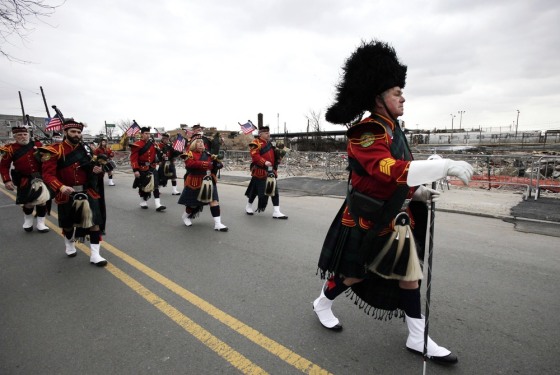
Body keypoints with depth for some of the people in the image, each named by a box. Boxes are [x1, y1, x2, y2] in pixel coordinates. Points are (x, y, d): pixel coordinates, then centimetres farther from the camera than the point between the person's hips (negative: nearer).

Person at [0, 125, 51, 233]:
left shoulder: (38, 145, 1)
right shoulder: (11, 149, -5)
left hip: (40, 178, 2)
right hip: (24, 181, -1)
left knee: (42, 201, 2)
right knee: (28, 203, 5)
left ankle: (40, 224, 18)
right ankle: (28, 220, 36)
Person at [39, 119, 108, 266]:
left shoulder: (86, 149, 4)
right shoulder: (55, 151, -10)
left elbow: (93, 167, 16)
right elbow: (48, 174, -15)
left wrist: (98, 169, -9)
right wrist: (60, 187, -33)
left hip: (87, 192, 2)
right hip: (67, 194, -2)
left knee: (94, 221, -7)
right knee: (68, 223, 16)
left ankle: (95, 255, -2)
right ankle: (69, 245, 46)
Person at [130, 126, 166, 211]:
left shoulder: (152, 144, 7)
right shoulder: (137, 145, -11)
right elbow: (133, 159, -15)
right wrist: (135, 170, -21)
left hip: (152, 168, 4)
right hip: (142, 169, -4)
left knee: (155, 186, -5)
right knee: (142, 186, 11)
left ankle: (158, 205, -8)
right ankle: (143, 202, 30)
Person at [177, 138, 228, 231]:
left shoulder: (207, 154, 12)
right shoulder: (190, 153, -3)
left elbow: (215, 166, 13)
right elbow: (190, 164, -24)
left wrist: (215, 160, -9)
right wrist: (204, 164, -25)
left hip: (209, 181, 4)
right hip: (195, 182, -4)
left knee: (214, 200, -6)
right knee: (193, 202, 8)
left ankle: (217, 223, -5)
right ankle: (185, 216, 39)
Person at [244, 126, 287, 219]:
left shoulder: (269, 143, 17)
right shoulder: (256, 143, -9)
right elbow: (255, 156, -21)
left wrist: (278, 154, 5)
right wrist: (264, 162, -32)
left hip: (271, 171, 7)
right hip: (260, 171, -7)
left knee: (274, 190, 1)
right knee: (255, 190, 6)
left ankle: (276, 212, 3)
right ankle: (248, 206, 31)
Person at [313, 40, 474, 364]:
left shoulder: (393, 129, 8)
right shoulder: (366, 133, -22)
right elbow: (391, 170, -38)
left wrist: (417, 192, 3)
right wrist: (446, 166, -39)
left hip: (395, 219, 8)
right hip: (366, 222, -8)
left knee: (409, 274, 13)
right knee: (354, 275, 10)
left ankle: (418, 338, 29)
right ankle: (322, 304, 39)